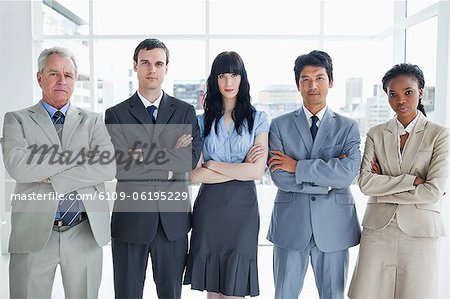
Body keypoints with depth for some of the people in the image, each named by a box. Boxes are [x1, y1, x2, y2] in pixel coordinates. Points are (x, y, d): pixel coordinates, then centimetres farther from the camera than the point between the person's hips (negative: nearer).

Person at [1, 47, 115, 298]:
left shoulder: (93, 121, 8)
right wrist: (81, 154, -12)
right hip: (34, 233, -1)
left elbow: (108, 168, -8)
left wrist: (52, 178, -13)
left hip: (86, 233, 2)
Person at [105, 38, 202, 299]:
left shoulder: (185, 111, 5)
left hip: (174, 219, 1)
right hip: (130, 218, -1)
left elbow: (191, 159, -8)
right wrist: (170, 156, -11)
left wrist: (145, 156, -13)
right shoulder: (116, 115, 0)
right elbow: (121, 167, -12)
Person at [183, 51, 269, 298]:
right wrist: (240, 169, -9)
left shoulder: (257, 119, 2)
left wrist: (212, 164, -4)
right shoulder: (203, 121, 5)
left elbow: (257, 171, -8)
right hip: (209, 206, 1)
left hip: (243, 206, -1)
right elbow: (195, 174, -4)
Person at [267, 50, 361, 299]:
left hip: (333, 225, 0)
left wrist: (298, 166, -13)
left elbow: (348, 173, -13)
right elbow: (279, 176, -9)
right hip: (290, 224, 0)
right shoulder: (280, 125, 3)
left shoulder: (348, 127, 4)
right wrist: (327, 181, -11)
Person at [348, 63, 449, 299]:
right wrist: (411, 180, -13)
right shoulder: (376, 134, 6)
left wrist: (384, 187, -7)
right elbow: (365, 183, -6)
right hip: (378, 229, 2)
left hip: (419, 233, -1)